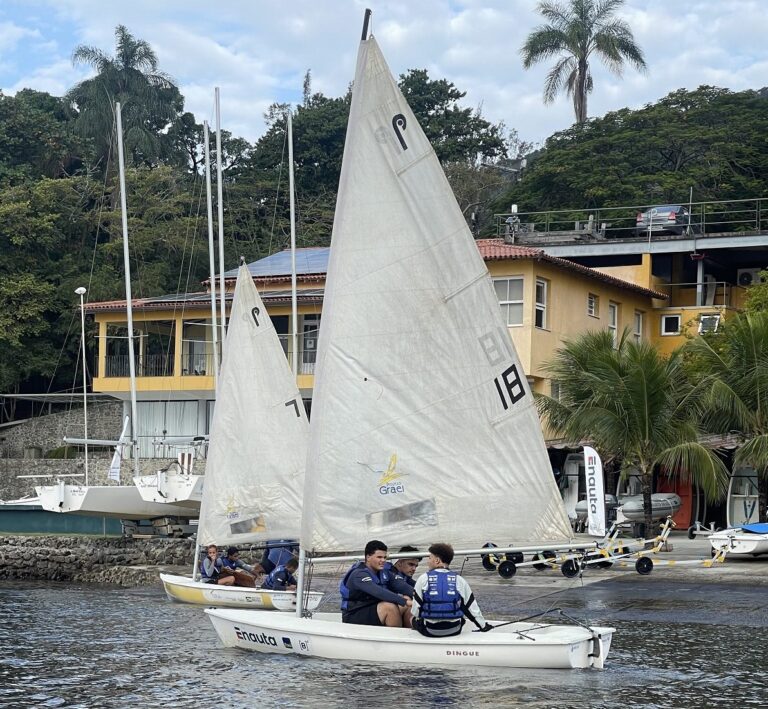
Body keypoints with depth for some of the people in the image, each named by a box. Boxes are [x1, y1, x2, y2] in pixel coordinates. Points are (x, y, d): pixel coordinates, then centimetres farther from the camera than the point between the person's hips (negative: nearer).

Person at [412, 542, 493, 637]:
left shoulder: (424, 579, -5)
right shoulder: (458, 580, 1)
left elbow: (415, 611, -4)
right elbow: (471, 607, 7)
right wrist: (484, 626, 18)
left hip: (429, 631, -1)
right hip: (454, 631, 1)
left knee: (414, 619, 26)